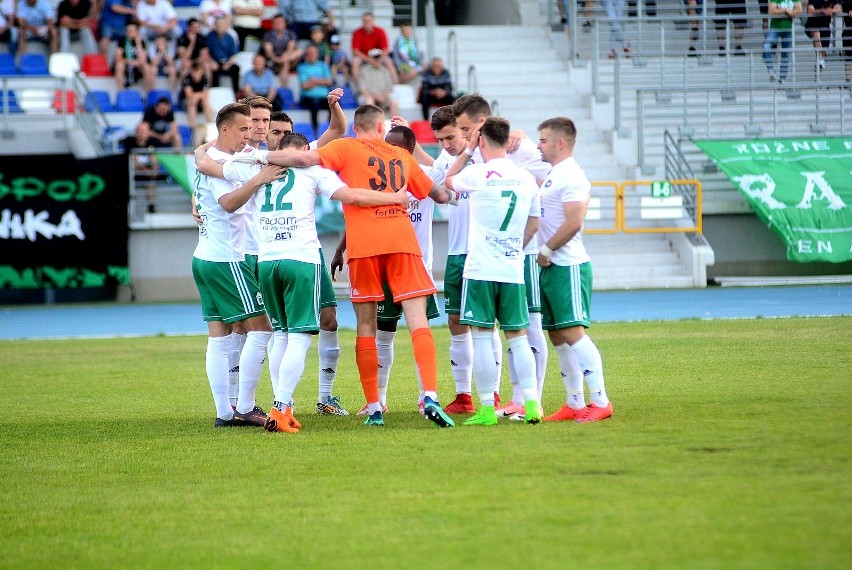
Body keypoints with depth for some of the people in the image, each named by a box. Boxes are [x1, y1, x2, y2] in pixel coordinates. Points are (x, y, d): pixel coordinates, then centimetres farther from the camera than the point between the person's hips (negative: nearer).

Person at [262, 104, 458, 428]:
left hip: (364, 244, -2)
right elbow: (439, 195, 34)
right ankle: (430, 397, -19)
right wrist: (448, 195, 56)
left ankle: (374, 408, 4)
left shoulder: (347, 148, 7)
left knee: (366, 325, 6)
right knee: (418, 320, -2)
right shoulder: (401, 157, 21)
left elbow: (304, 158, -9)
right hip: (402, 241, 2)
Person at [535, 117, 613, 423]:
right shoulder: (553, 175, 18)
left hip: (568, 267, -10)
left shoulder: (572, 177, -13)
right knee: (557, 335, 9)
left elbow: (573, 222, -22)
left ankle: (600, 401, -14)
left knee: (572, 332, -14)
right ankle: (574, 404, 12)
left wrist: (545, 251, -15)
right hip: (551, 268, 10)